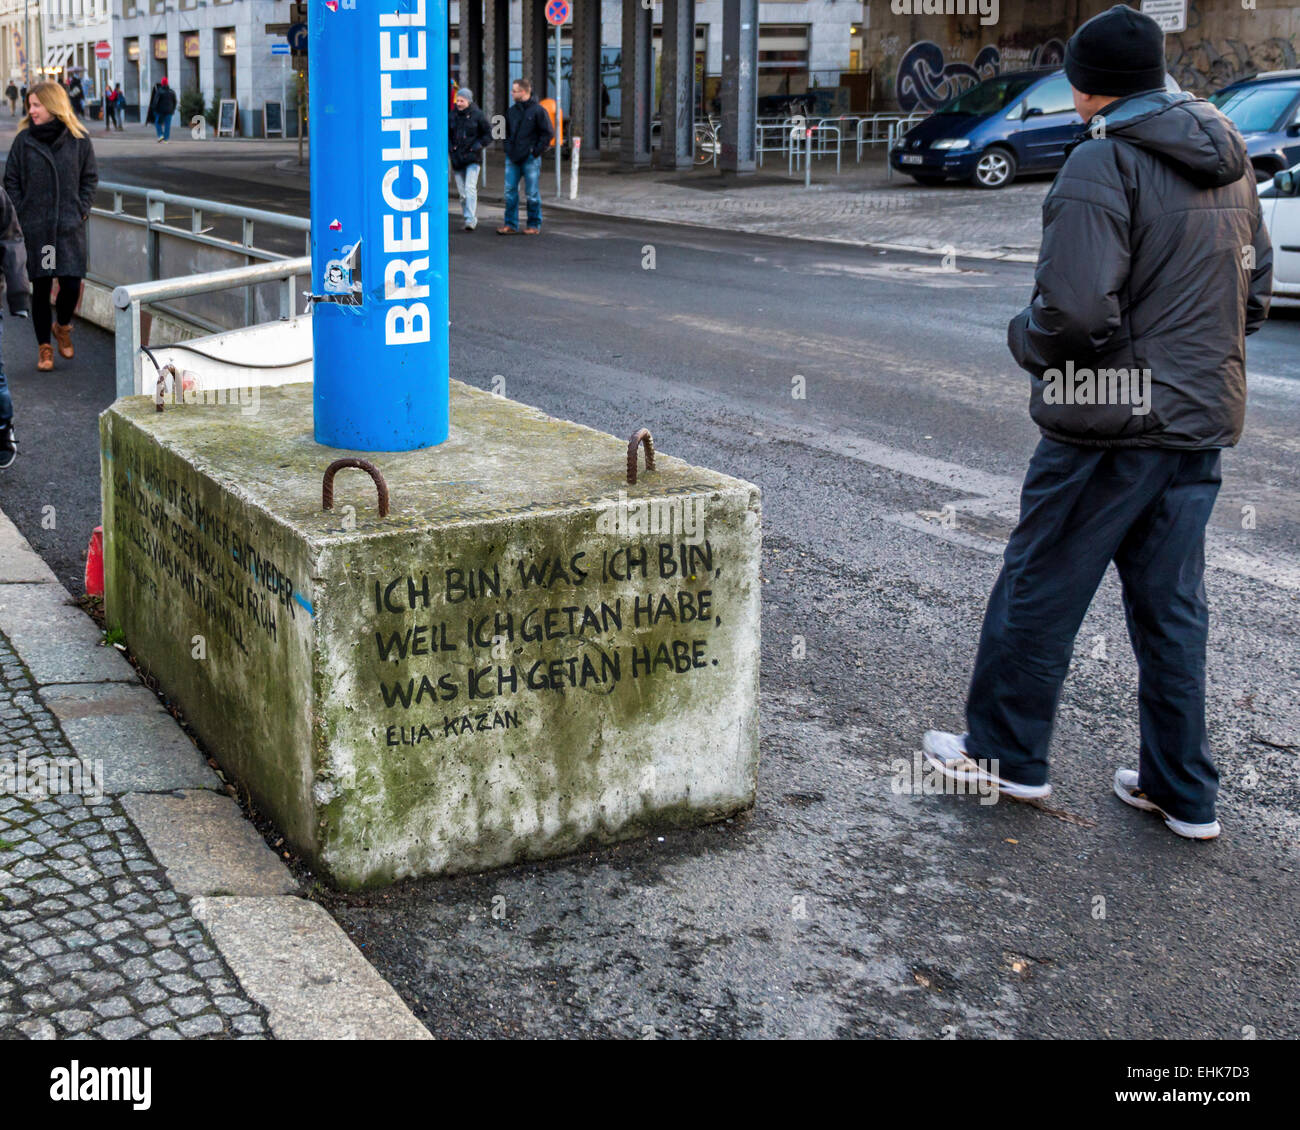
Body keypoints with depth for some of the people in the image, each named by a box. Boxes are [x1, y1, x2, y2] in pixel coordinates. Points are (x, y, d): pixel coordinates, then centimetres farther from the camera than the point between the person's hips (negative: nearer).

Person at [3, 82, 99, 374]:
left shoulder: (79, 139, 1)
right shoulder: (24, 139, 1)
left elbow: (90, 178, 10)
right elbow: (11, 180, 6)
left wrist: (82, 211, 0)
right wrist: (21, 215, -2)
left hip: (70, 228, 0)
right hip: (34, 229, 0)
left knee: (72, 284, -7)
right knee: (41, 287, 4)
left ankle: (62, 325, 25)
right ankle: (44, 347, 16)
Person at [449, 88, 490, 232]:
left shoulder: (477, 115, -4)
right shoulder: (453, 115, 7)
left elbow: (489, 133, 1)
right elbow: (447, 133, 19)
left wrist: (478, 145, -10)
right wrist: (449, 146, 2)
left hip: (472, 158, -5)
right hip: (457, 159, 5)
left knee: (470, 188, -17)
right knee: (462, 192, 6)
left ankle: (471, 219, -21)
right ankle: (470, 218, 17)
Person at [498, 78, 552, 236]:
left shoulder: (538, 110, -7)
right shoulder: (512, 111, 12)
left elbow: (548, 133, -7)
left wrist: (536, 151, -10)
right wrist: (508, 148, 10)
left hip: (530, 159, -6)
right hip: (512, 158, 6)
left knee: (532, 194, 1)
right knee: (510, 192, 3)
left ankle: (534, 225, 10)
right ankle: (511, 224, 8)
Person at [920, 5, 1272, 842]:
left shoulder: (1103, 162, -16)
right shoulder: (1229, 159, 11)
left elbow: (1076, 312, -24)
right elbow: (1255, 294, 18)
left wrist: (1027, 339, -4)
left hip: (1111, 425, -7)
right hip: (1202, 420, 8)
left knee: (1041, 587, 8)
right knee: (1172, 603, 12)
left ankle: (1007, 752, 21)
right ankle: (1183, 791, 18)